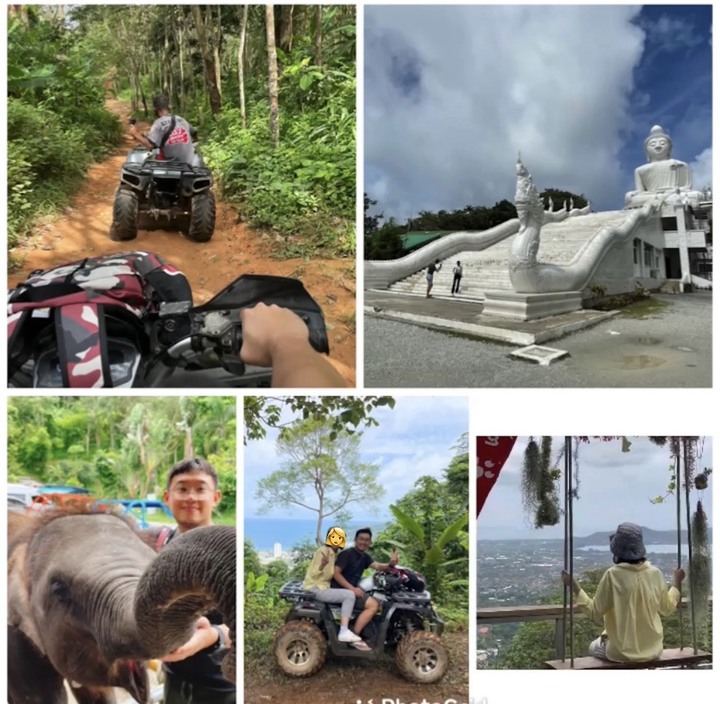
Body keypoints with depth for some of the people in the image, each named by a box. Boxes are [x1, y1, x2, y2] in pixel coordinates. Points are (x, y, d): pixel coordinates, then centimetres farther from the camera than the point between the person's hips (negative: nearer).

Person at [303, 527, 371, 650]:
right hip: (316, 589, -10)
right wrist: (322, 565, -36)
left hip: (322, 587, 10)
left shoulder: (334, 553, 12)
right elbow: (313, 574, -19)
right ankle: (344, 632, -20)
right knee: (349, 595, -21)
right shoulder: (323, 551, -14)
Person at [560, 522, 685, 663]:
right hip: (652, 649, 4)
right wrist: (677, 582, 20)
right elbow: (667, 609, 8)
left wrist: (573, 586, -6)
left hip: (622, 652, -4)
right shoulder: (655, 573, -6)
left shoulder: (613, 575, -17)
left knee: (594, 647, 28)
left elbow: (594, 611, -12)